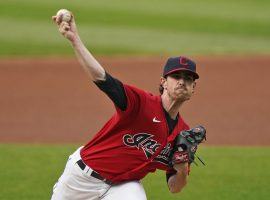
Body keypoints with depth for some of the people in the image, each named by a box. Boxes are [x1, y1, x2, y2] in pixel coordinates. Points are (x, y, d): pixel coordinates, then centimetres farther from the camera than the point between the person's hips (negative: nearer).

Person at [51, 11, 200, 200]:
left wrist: (182, 172, -17)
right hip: (84, 175, -3)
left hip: (124, 185, 3)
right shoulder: (142, 102, -18)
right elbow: (101, 77, -32)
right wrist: (75, 39, -44)